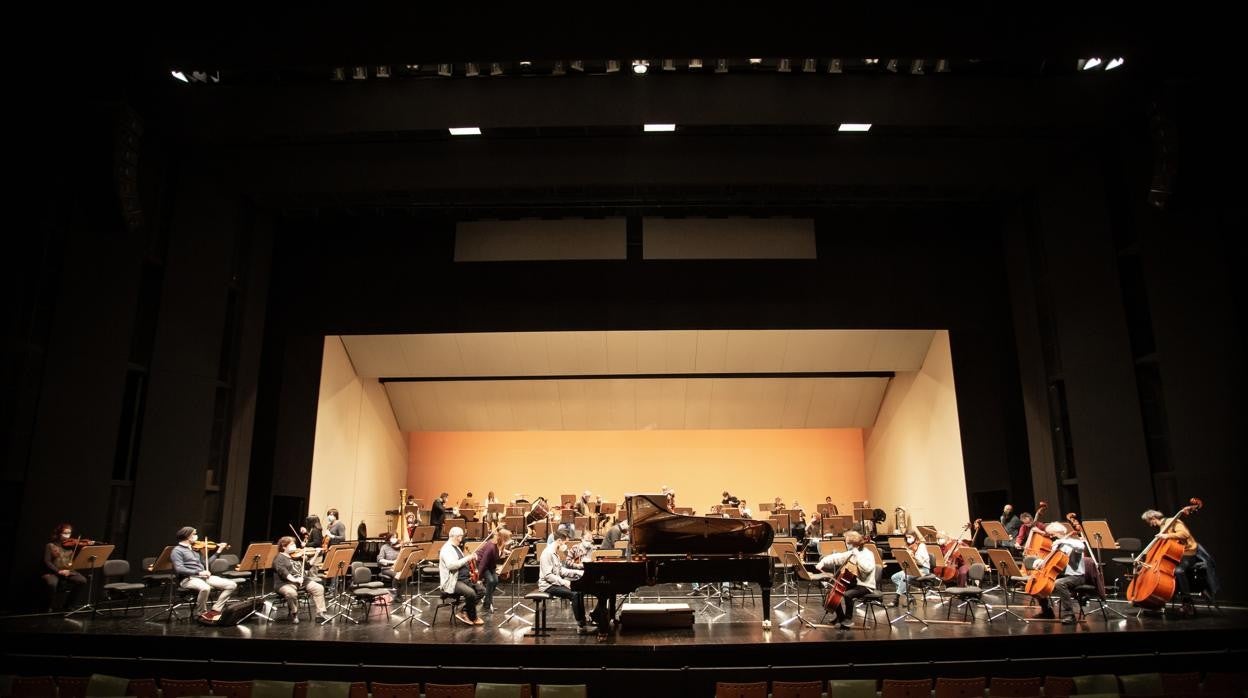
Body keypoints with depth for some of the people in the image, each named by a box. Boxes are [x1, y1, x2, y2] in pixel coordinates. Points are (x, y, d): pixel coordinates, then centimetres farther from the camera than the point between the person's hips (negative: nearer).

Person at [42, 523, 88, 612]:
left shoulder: (72, 545, 8)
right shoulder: (50, 546, 1)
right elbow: (47, 562, -7)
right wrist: (58, 571, -19)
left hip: (68, 572, 3)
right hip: (52, 572, -2)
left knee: (82, 581, -24)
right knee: (52, 583, -36)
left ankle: (69, 605, -4)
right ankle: (51, 606, -8)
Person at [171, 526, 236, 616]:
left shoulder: (195, 548, 18)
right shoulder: (177, 550, -3)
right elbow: (179, 569, -16)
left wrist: (218, 551, 21)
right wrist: (199, 572, -24)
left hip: (203, 577, 7)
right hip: (188, 579, -7)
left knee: (231, 585, -9)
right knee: (205, 588, -41)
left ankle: (215, 610, -7)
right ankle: (201, 614, -16)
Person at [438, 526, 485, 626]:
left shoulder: (457, 548, 18)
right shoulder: (446, 549, -13)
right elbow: (451, 565, -29)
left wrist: (469, 572, 7)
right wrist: (466, 558, -24)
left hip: (464, 579, 10)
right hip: (452, 582, -10)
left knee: (482, 590, -4)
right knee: (471, 593, -29)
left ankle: (463, 612, 1)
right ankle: (473, 618, -6)